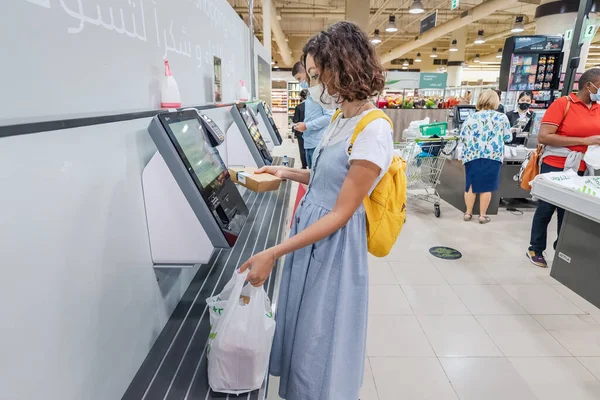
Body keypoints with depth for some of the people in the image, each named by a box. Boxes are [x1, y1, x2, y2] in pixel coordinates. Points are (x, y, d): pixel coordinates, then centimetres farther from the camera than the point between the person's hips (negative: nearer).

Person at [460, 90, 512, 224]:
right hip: (493, 156, -1)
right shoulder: (502, 117, 2)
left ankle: (468, 213, 15)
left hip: (472, 156, 1)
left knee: (471, 184, 9)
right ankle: (482, 215, 11)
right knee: (486, 186, 4)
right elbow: (508, 138, 9)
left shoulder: (471, 118, 4)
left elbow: (462, 137, 7)